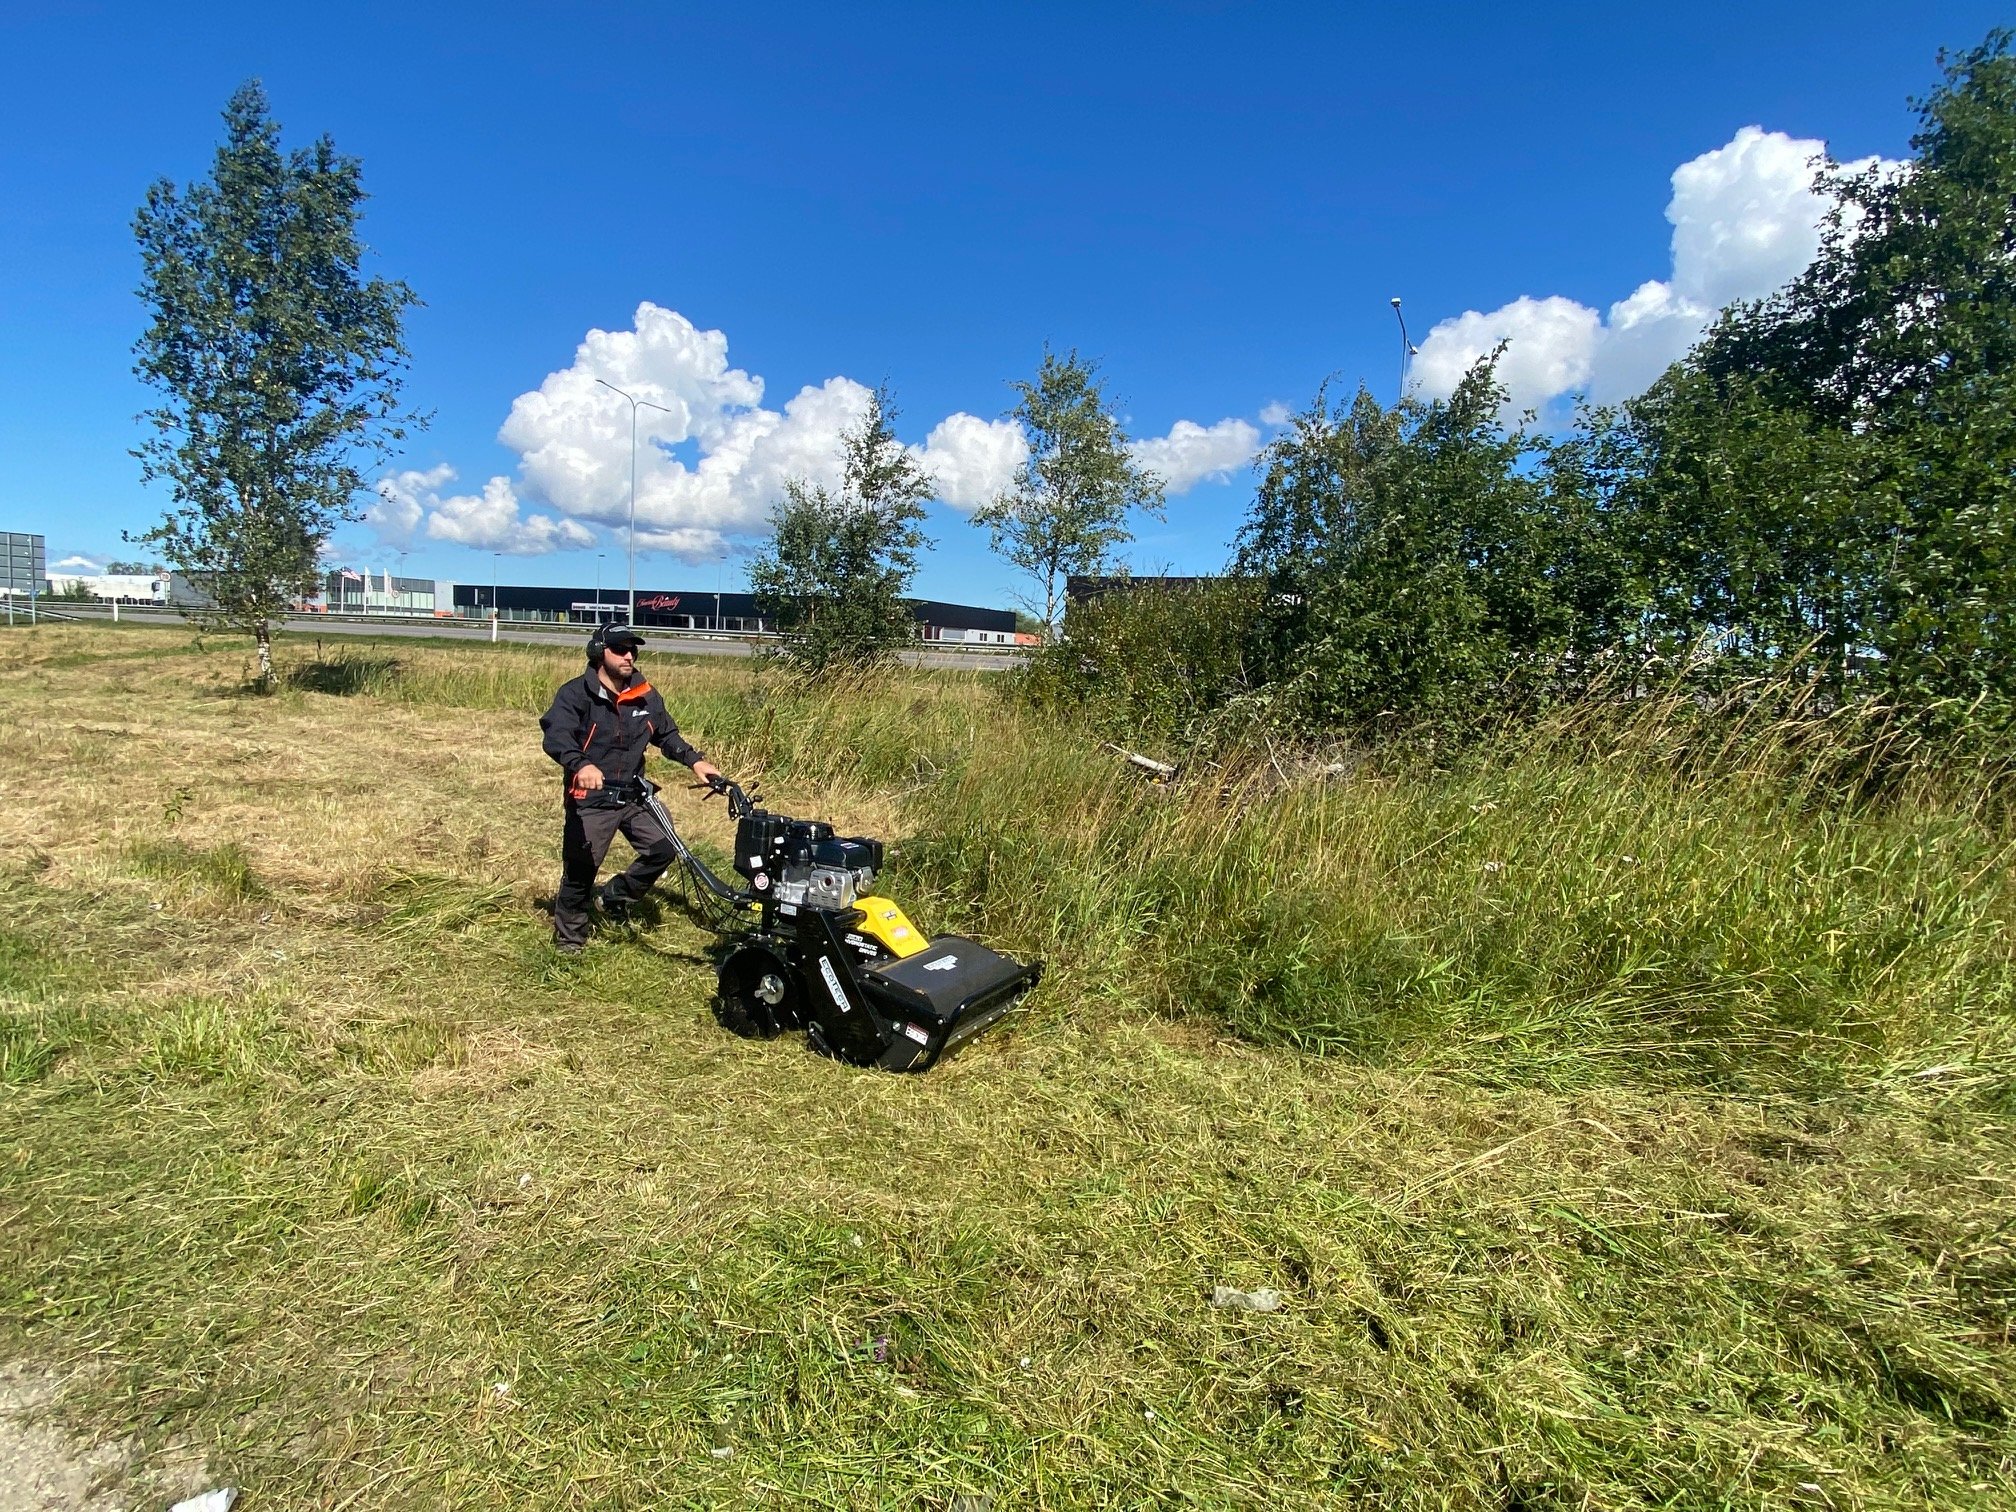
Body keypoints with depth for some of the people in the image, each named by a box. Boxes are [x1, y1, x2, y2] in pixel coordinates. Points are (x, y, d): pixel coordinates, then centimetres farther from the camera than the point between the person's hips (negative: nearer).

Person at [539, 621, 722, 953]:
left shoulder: (645, 695, 5)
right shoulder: (576, 693, -12)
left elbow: (666, 734, 18)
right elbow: (557, 734, -27)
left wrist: (695, 760, 2)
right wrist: (580, 765, -47)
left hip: (633, 795, 5)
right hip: (591, 798, -5)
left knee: (662, 850, -5)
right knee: (580, 869, 2)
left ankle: (615, 895, 20)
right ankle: (569, 935, 24)